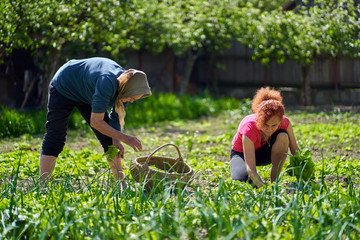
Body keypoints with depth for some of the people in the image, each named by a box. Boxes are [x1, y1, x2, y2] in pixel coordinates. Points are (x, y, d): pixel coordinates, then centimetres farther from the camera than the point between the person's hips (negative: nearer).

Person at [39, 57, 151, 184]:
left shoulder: (126, 85, -19)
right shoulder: (107, 83, -43)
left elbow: (117, 116, -5)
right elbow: (96, 121, -37)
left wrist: (116, 139, -21)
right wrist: (124, 138, -34)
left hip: (86, 96, 7)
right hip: (63, 89, -7)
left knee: (109, 140, 2)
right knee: (55, 140, -15)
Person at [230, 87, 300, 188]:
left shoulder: (284, 122, -28)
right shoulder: (249, 127, -39)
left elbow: (295, 150, -14)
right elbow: (250, 168, -43)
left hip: (264, 152, 4)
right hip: (241, 153, -3)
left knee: (283, 135, -29)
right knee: (244, 180, -36)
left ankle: (274, 181, -19)